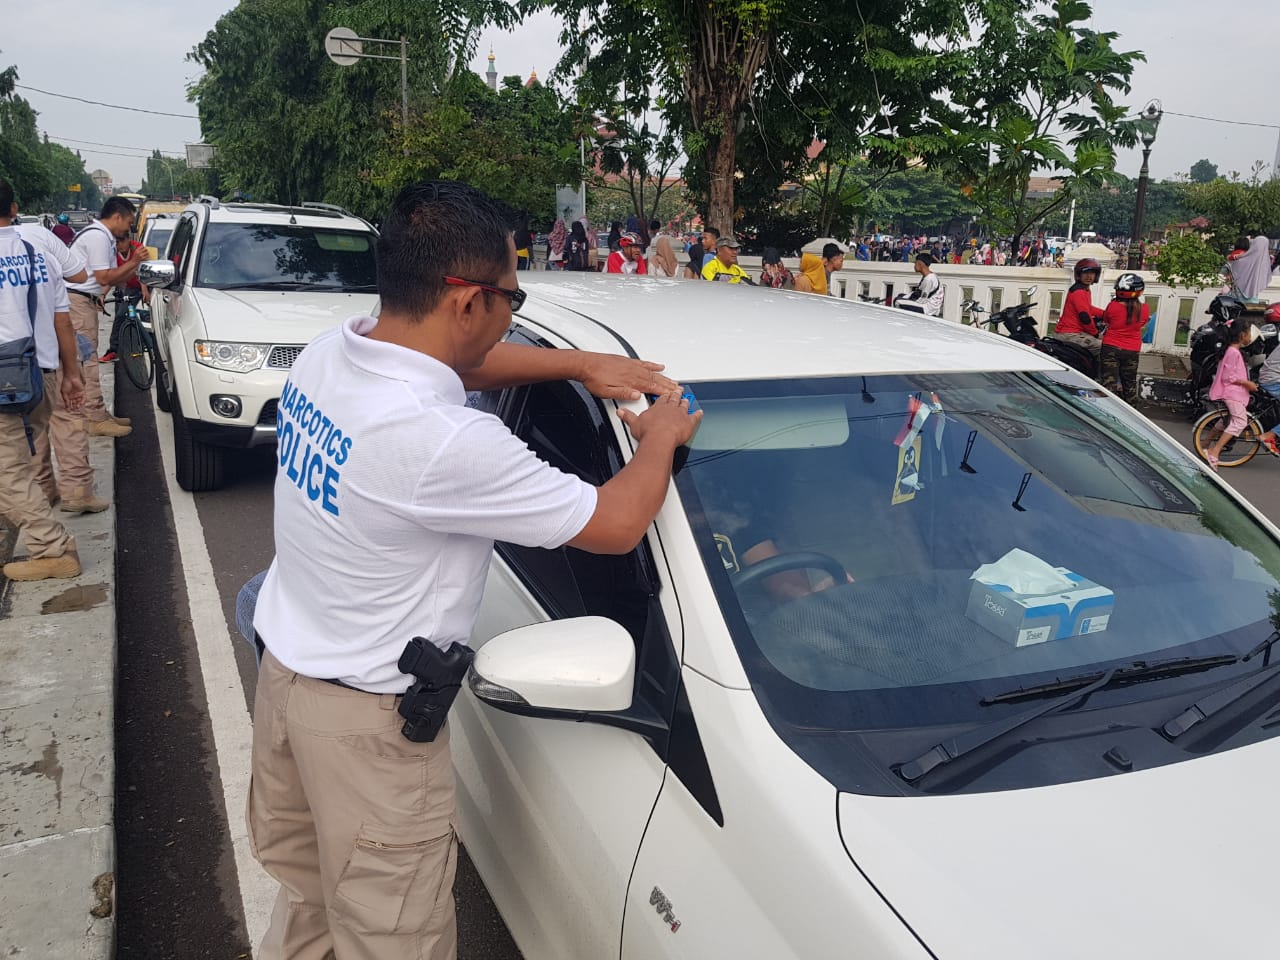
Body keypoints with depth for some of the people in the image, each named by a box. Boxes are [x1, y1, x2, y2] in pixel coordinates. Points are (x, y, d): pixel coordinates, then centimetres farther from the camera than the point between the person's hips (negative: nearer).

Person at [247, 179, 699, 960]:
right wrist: (662, 438, -2)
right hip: (366, 720, -8)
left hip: (284, 666, 9)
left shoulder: (330, 351, -5)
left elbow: (457, 362, 14)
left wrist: (579, 362, 7)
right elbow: (616, 525, -20)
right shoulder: (446, 444, -31)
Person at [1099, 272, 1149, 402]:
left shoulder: (1113, 306, -19)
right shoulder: (1144, 309, -11)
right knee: (1129, 383, 19)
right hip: (1132, 351, 3)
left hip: (1111, 348, -3)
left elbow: (1105, 318, 1)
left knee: (1109, 382, 2)